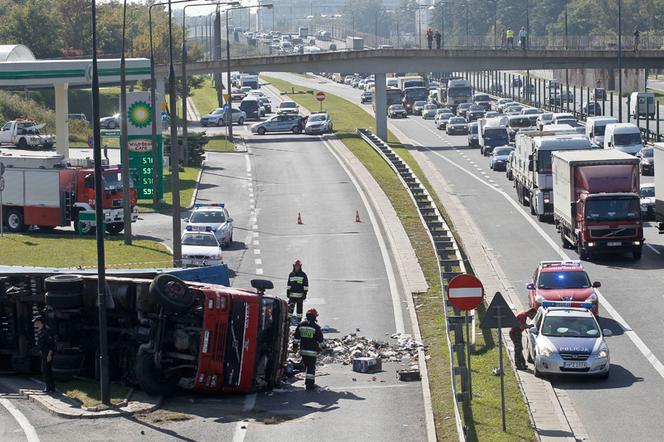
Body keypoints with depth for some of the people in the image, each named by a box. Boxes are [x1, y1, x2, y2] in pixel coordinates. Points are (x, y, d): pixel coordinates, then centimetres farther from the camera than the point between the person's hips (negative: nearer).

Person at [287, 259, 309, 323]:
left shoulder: (303, 275, 1)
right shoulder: (291, 274, 12)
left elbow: (306, 285, -1)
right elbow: (289, 284, 17)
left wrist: (305, 294, -6)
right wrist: (287, 293, 11)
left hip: (300, 295, -3)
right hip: (292, 295, 3)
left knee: (299, 308, 2)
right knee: (290, 308, -3)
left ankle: (299, 320, 8)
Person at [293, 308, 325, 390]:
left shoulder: (300, 325, 2)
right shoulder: (315, 327, -11)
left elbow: (296, 337, 8)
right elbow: (320, 339, -5)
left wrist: (295, 346, 19)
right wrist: (322, 346, 12)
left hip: (303, 350, 5)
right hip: (312, 351, -5)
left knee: (306, 366, 18)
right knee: (311, 367, -1)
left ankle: (308, 382, 27)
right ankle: (310, 384, -4)